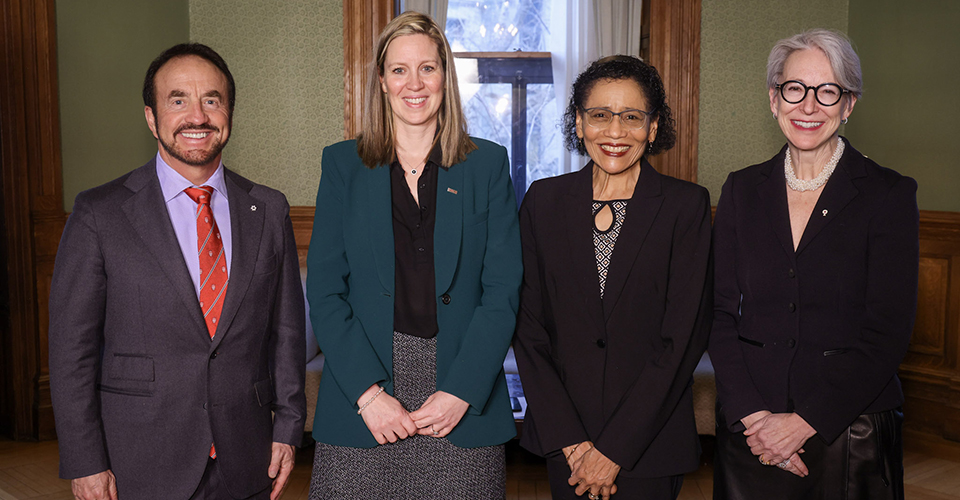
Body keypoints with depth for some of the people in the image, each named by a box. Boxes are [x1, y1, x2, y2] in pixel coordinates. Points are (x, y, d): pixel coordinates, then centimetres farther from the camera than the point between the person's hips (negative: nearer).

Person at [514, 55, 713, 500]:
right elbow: (529, 327, -1)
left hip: (650, 440, -2)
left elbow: (683, 338, -10)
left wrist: (614, 448, -13)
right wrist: (568, 440, -9)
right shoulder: (544, 201, 1)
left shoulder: (686, 205, -6)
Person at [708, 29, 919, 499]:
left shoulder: (889, 194, -5)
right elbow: (720, 313, 0)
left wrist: (806, 421, -15)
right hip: (749, 427, 2)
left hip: (848, 426, -2)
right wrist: (752, 414, -12)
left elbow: (887, 332, -9)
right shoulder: (742, 190, 3)